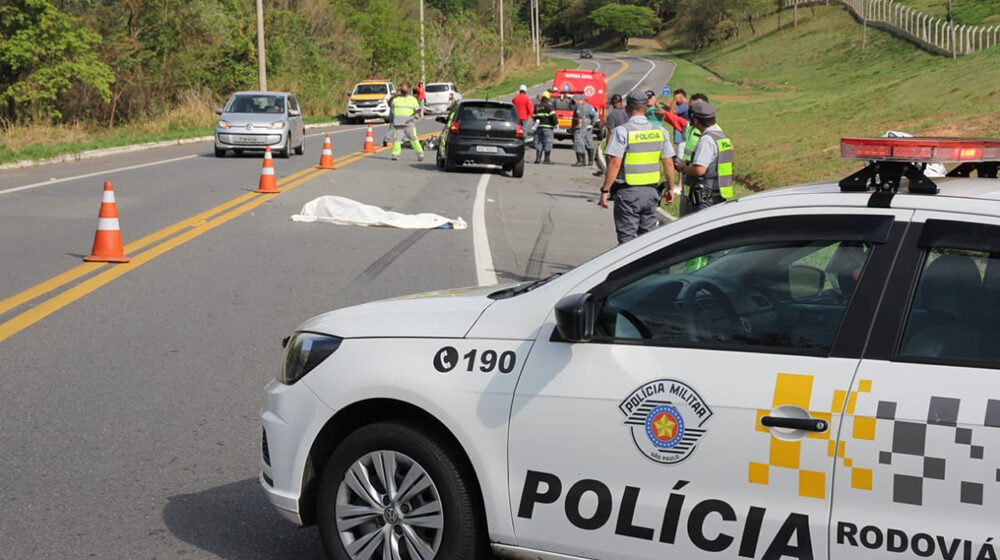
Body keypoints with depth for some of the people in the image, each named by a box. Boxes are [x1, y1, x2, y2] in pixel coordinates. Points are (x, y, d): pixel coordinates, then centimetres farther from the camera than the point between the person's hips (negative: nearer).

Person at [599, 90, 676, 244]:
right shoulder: (660, 131, 4)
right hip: (651, 191, 4)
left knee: (627, 239, 0)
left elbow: (615, 163, -17)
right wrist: (670, 188, 19)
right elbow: (668, 164, 8)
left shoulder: (622, 131, -11)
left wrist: (605, 190, -12)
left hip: (627, 193, -4)